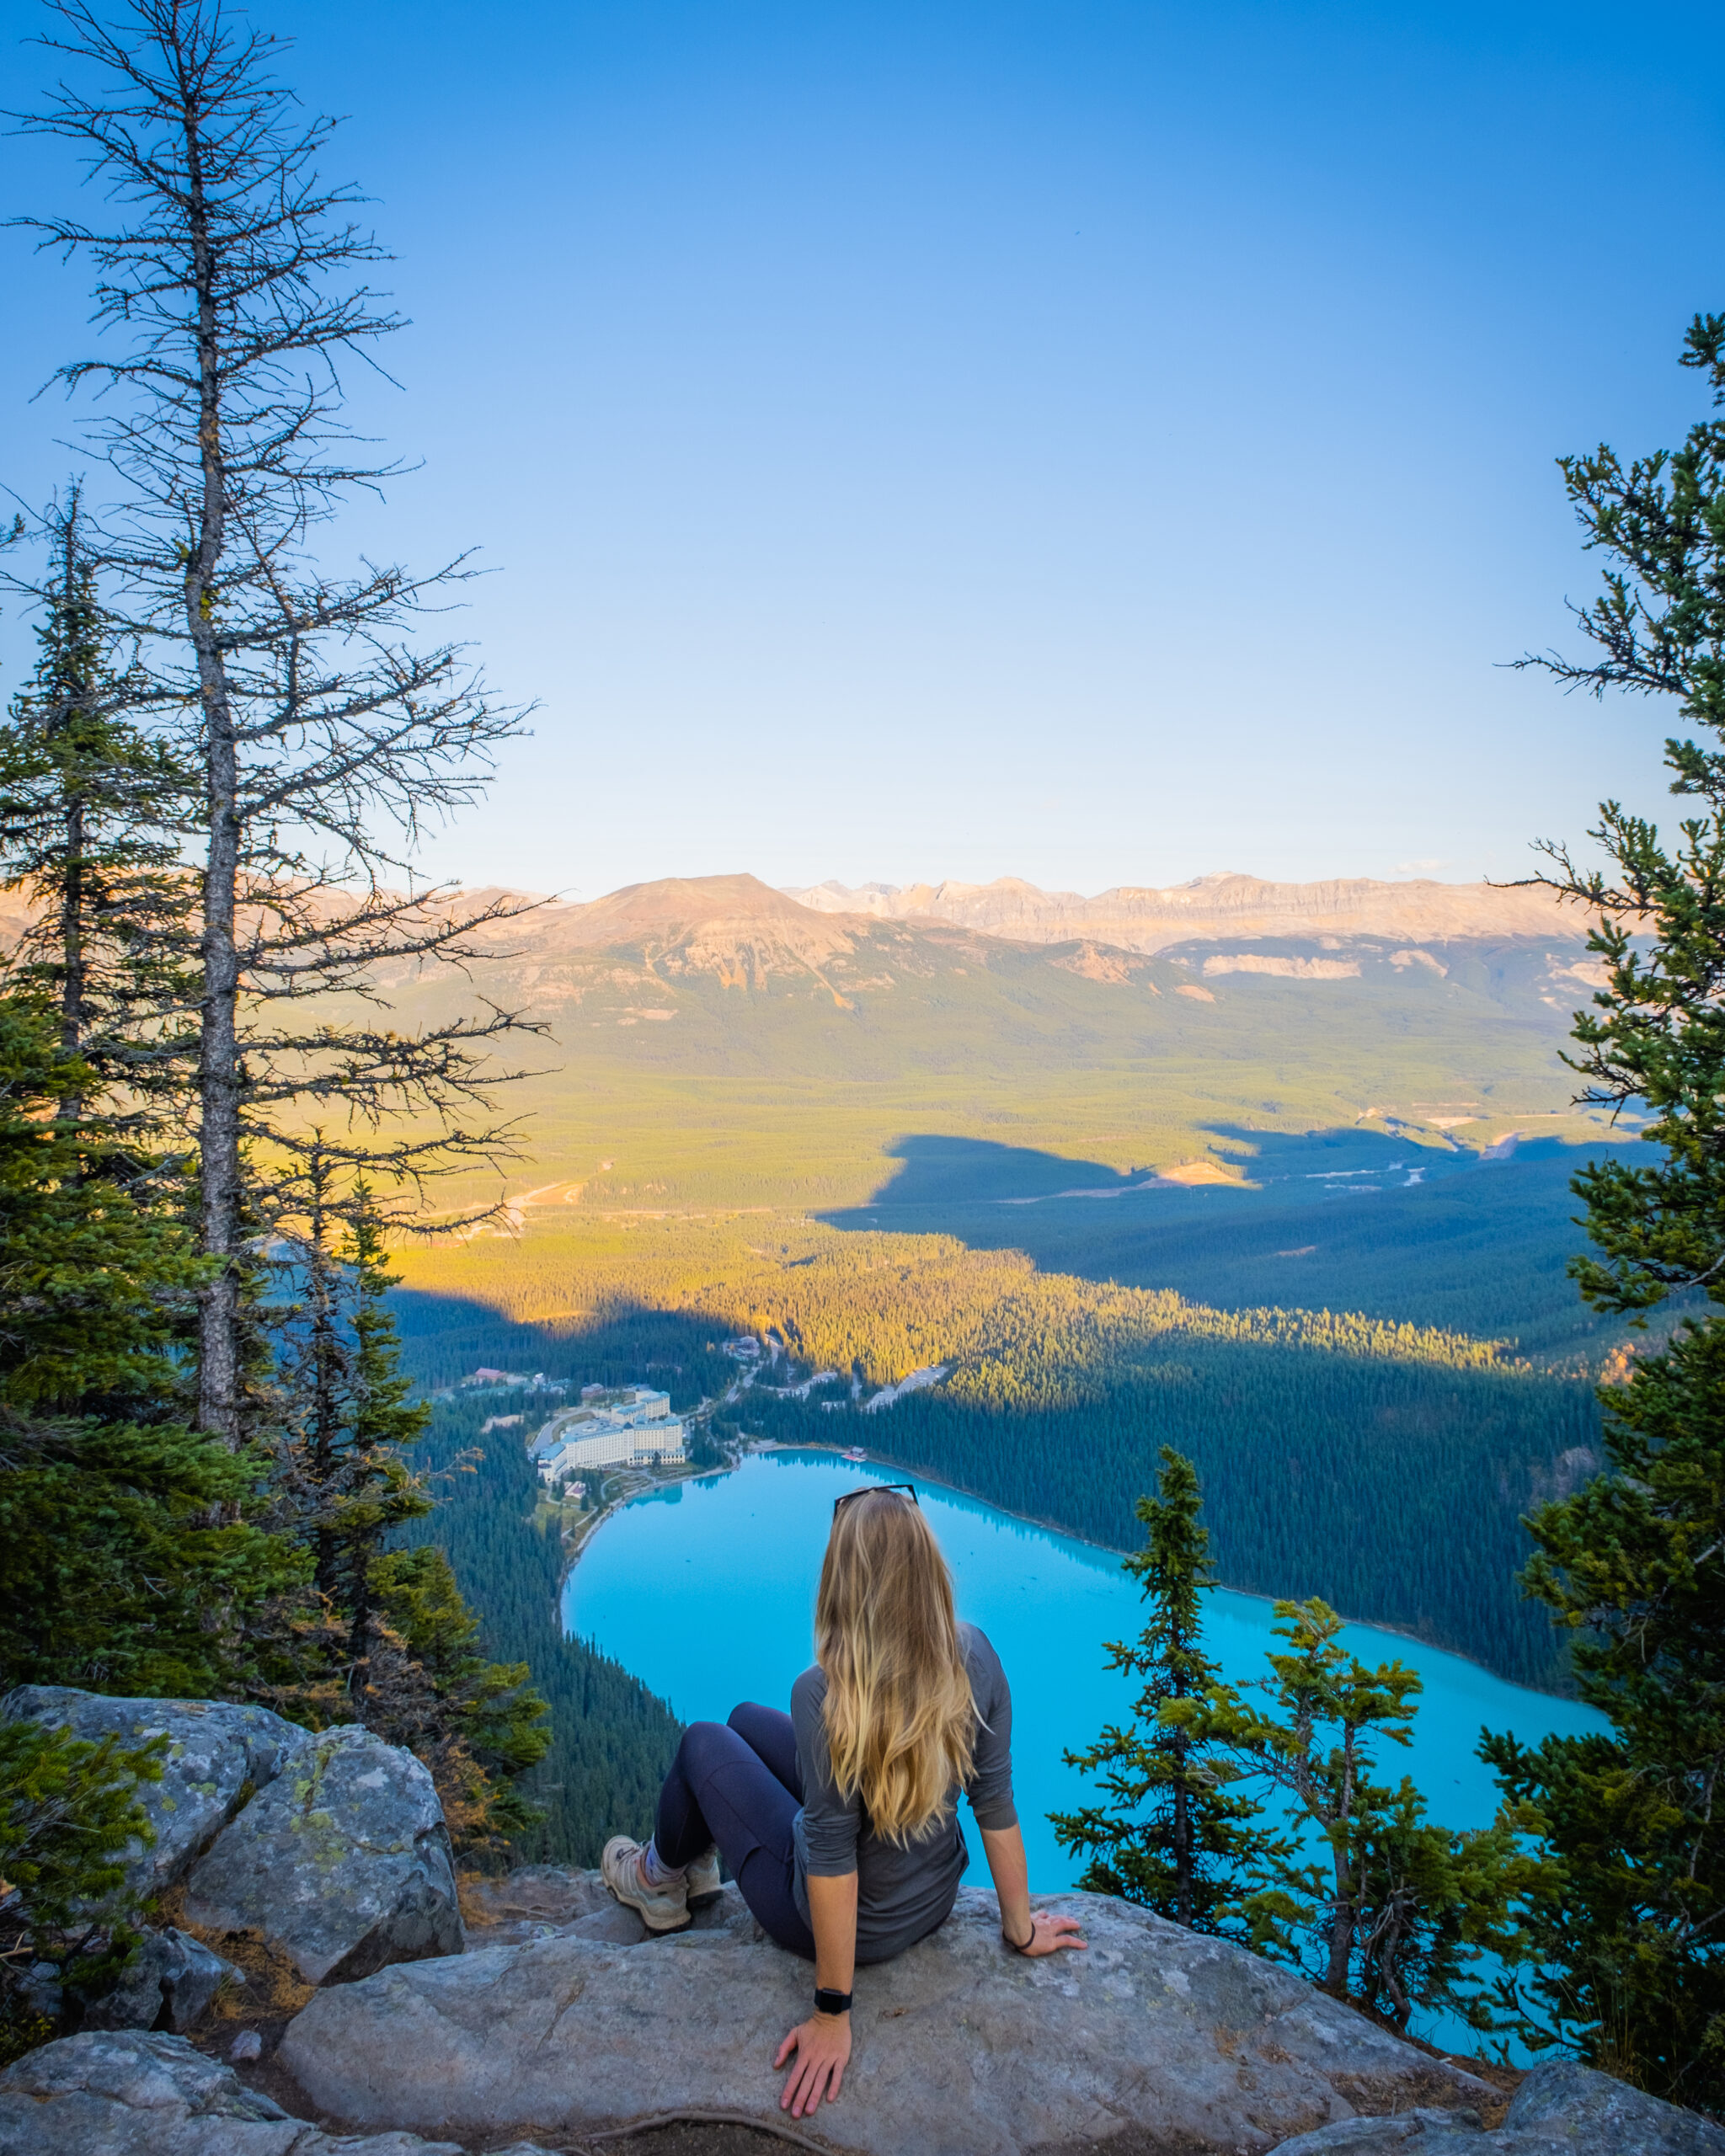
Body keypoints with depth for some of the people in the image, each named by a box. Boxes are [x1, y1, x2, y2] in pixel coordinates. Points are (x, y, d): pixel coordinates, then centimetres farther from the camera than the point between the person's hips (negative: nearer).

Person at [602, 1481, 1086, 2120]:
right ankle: (696, 1872, 48)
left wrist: (831, 2015, -17)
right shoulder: (973, 1657, -20)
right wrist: (1020, 1931, 3)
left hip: (849, 1920, -5)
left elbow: (833, 1862, -29)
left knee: (704, 1743, 16)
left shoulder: (823, 1694, -35)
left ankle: (659, 1878, 44)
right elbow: (995, 1803, -11)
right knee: (748, 1718, 22)